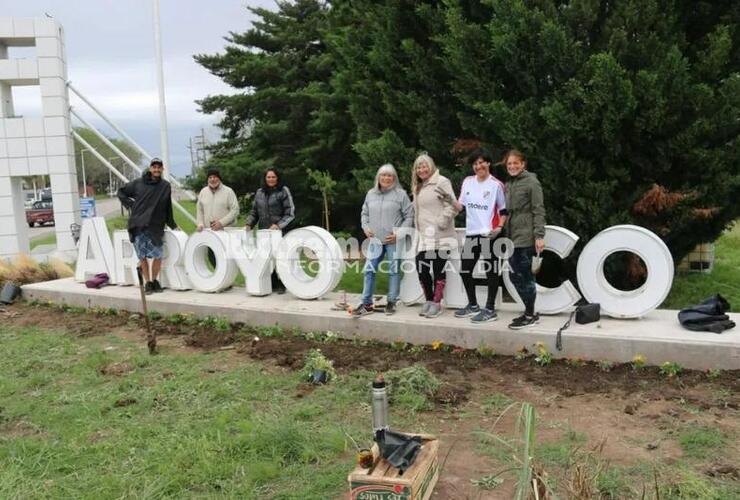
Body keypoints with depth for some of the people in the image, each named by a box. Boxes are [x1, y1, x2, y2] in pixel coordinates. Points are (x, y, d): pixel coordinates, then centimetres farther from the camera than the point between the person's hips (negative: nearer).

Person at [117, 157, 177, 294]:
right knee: (142, 256, 4)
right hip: (138, 226, 0)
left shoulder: (166, 186, 5)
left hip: (155, 227, 0)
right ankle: (148, 283, 14)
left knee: (157, 256, -3)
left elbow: (168, 209, 12)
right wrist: (131, 205, 5)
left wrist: (173, 225, 15)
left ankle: (154, 280, 17)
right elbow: (121, 192, 17)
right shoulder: (138, 183, 4)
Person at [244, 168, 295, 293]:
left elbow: (290, 213, -4)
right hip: (263, 231, 4)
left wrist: (279, 224, -15)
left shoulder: (283, 191, -1)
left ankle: (280, 285, 9)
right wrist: (249, 224, 5)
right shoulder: (259, 192, 15)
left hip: (280, 231, -4)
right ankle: (270, 284, 13)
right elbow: (254, 211, 21)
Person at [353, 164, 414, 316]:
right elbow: (365, 213, 20)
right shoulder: (371, 194, 11)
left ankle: (392, 302, 16)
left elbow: (409, 216, -4)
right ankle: (367, 304, 7)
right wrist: (365, 227, 3)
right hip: (375, 240, 4)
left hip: (394, 241, -4)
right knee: (369, 271, 1)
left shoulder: (400, 194, -3)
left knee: (394, 271, 4)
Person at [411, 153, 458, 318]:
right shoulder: (417, 187, 20)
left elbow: (452, 206, -12)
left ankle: (437, 303, 5)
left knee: (438, 269, -2)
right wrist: (419, 228, 16)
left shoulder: (441, 182, -5)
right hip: (424, 237, 7)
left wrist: (441, 221, -17)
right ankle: (428, 300, 17)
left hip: (440, 237, -7)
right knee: (421, 268, 2)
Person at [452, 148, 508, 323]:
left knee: (491, 271, -1)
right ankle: (473, 305, 25)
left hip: (489, 235, -6)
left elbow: (504, 210, -1)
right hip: (471, 233, 6)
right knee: (465, 270, 11)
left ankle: (490, 310, 5)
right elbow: (461, 206, 14)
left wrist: (500, 227, -14)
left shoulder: (496, 184, -5)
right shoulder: (467, 182, 9)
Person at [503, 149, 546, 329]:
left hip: (526, 238, -8)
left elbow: (539, 211, -10)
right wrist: (502, 227, 15)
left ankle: (530, 315, 7)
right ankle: (530, 312, 20)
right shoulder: (508, 185, 17)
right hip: (512, 237, 8)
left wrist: (539, 236, -17)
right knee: (516, 277, 9)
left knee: (525, 276, -4)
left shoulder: (532, 182, -5)